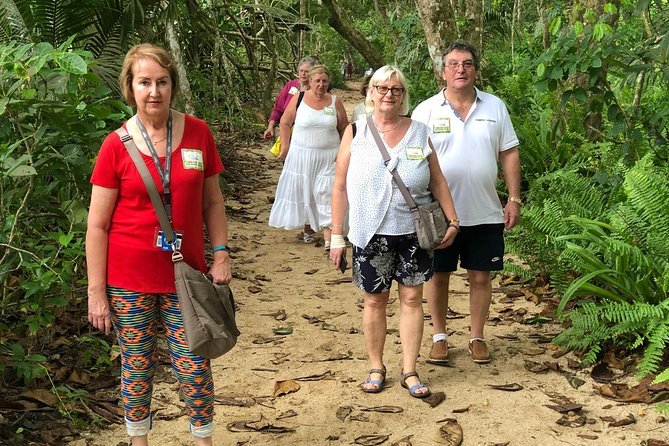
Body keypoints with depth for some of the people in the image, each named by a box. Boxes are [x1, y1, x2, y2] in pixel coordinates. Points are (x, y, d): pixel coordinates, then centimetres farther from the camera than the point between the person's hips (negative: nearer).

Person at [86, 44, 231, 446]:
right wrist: (97, 292, -6)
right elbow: (97, 224, -5)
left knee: (194, 368, 4)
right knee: (137, 368, 10)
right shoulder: (116, 145, -7)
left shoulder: (198, 133, -1)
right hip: (129, 280, -1)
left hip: (185, 274, 1)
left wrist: (221, 254, 0)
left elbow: (212, 202, 9)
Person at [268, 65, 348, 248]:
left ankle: (328, 236, -9)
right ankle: (308, 227, 26)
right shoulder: (299, 99, -2)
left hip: (328, 157, 0)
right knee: (303, 191, 9)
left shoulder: (335, 102, 1)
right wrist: (285, 147, -1)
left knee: (325, 194, -6)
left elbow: (344, 129, 7)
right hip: (301, 155, 0)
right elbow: (285, 123, 4)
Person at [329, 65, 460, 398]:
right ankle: (376, 368, 23)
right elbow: (340, 187, 0)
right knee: (375, 300, 8)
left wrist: (452, 221, 3)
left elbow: (438, 182, 9)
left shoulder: (418, 133, 2)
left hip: (413, 232, 1)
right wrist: (337, 235, -1)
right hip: (371, 234, -1)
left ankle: (409, 371, 17)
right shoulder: (355, 133, -2)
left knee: (412, 297, 6)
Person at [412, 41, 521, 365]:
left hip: (485, 213, 1)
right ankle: (439, 336, 25)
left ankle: (477, 337, 24)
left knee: (481, 277, 9)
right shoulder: (426, 111, -3)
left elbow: (509, 154, 7)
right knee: (438, 275, 8)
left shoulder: (495, 107, 3)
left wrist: (514, 199, 2)